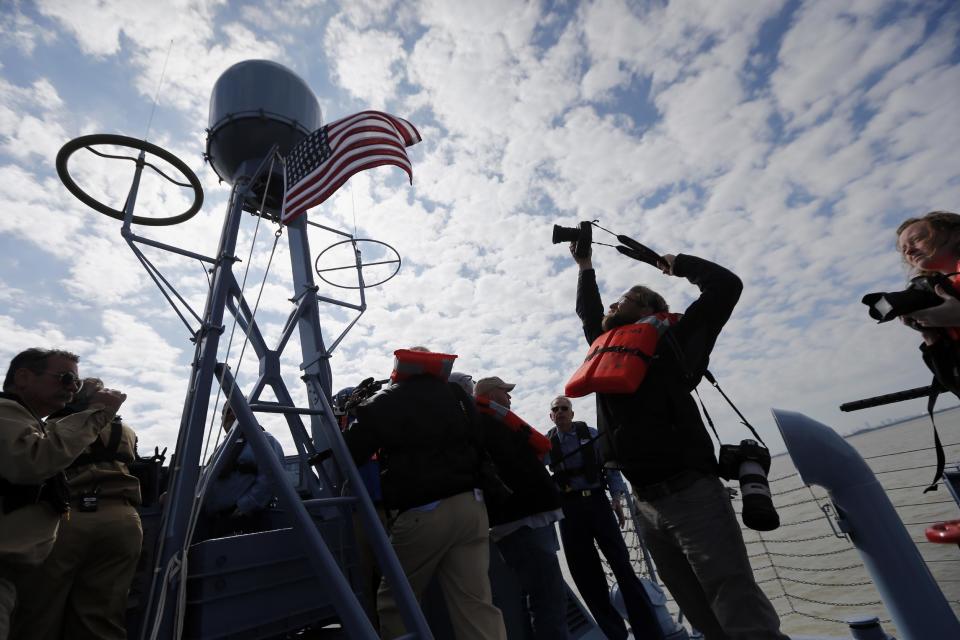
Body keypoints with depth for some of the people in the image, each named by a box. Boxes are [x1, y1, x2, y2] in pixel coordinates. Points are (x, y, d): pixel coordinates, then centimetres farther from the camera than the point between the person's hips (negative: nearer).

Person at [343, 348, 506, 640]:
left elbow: (349, 456, 3)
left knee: (394, 602, 16)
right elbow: (481, 447, 17)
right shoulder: (457, 394, 12)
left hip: (421, 515, -4)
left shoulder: (382, 405, -1)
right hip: (470, 506, 4)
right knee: (476, 603, 8)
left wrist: (357, 413, 20)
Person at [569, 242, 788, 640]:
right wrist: (585, 264, 39)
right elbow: (587, 311, 34)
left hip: (691, 495, -6)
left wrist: (677, 263, 13)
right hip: (647, 504, 6)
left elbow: (725, 285, 0)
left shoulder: (670, 338, 2)